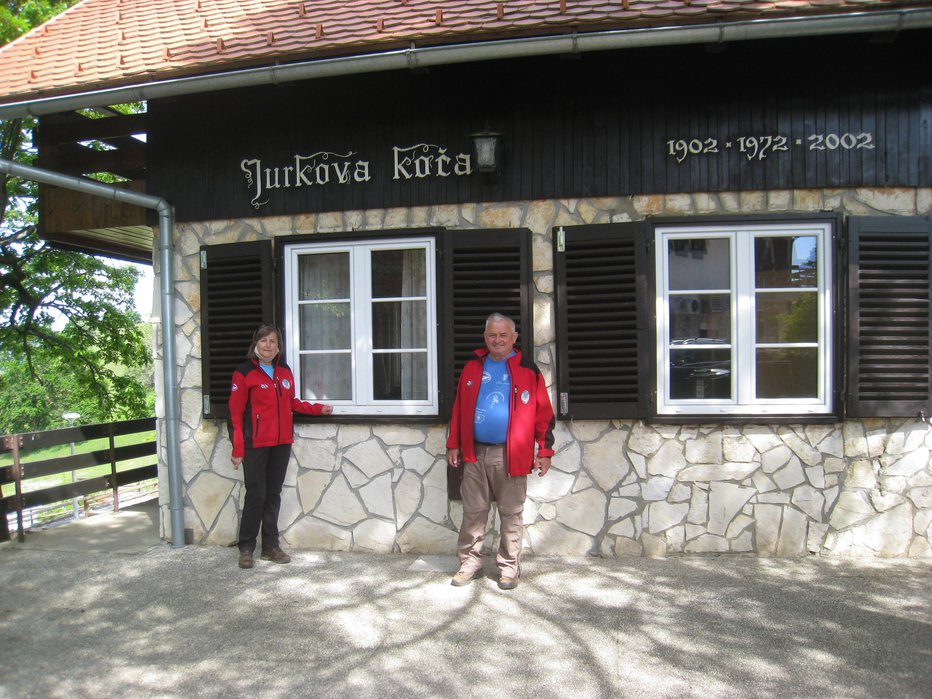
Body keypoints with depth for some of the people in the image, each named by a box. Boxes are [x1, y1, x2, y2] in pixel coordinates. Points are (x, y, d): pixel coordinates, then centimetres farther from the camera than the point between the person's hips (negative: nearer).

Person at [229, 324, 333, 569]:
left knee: (274, 494, 11)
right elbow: (235, 414, -8)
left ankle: (271, 547, 20)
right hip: (255, 445, -5)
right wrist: (238, 450, -11)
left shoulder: (284, 371, 10)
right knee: (256, 495, -3)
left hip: (281, 443, 5)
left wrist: (318, 409, 11)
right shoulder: (244, 373, -6)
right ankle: (246, 548, 13)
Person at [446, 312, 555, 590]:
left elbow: (543, 414, -1)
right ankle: (470, 562, 22)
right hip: (475, 453, 3)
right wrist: (454, 445, 8)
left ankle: (509, 567, 19)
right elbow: (458, 409, 12)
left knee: (511, 514, 7)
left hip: (511, 456, -2)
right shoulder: (472, 368, 9)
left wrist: (544, 451, -5)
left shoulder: (528, 370, -1)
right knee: (473, 511, 9)